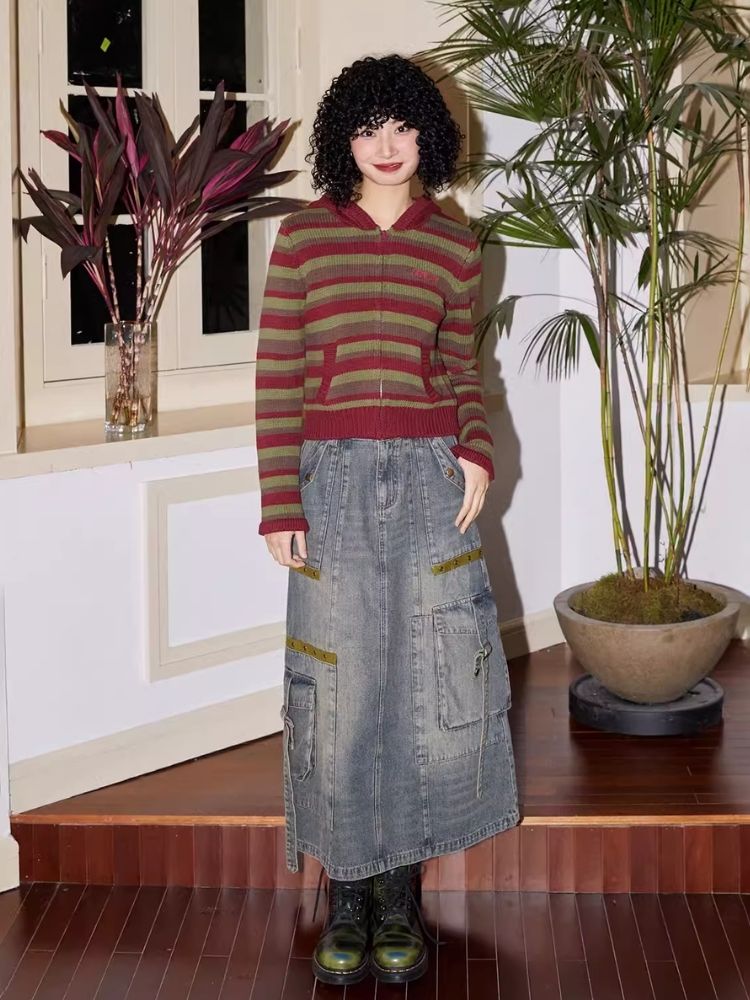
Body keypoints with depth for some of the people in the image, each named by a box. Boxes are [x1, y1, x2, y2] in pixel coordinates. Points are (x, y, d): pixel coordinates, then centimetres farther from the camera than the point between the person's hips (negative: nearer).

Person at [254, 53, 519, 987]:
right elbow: (277, 375, 0)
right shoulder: (303, 235, 1)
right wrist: (279, 502, -5)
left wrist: (477, 451, -4)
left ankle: (400, 891, 17)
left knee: (427, 680, 3)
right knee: (336, 686, 3)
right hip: (332, 479, -1)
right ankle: (346, 894, 16)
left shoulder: (453, 244, 6)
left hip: (430, 477, 1)